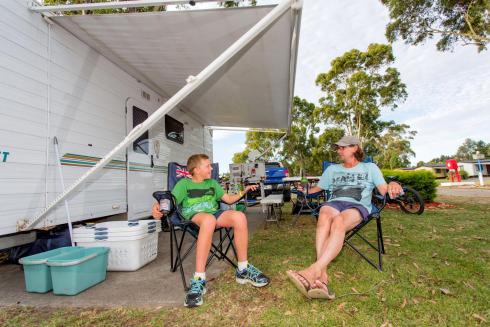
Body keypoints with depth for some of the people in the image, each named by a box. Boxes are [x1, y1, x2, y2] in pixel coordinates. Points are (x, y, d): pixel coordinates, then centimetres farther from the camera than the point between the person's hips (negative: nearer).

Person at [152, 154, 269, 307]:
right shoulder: (184, 183, 11)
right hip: (193, 216, -4)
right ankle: (199, 279, -39)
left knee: (239, 216, -27)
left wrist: (244, 191, 11)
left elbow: (229, 199, 26)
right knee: (209, 219, -42)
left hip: (214, 214, 5)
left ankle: (243, 269, -13)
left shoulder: (212, 183, 26)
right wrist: (158, 207, -22)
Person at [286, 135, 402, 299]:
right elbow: (316, 188, 30)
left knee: (338, 221, -38)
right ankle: (322, 275, -49)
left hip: (358, 206, -2)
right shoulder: (332, 169, 30)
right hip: (334, 202, 2)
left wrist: (393, 185, -12)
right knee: (324, 217, -37)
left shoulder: (370, 168, 23)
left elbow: (384, 191, 10)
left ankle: (314, 270, -51)